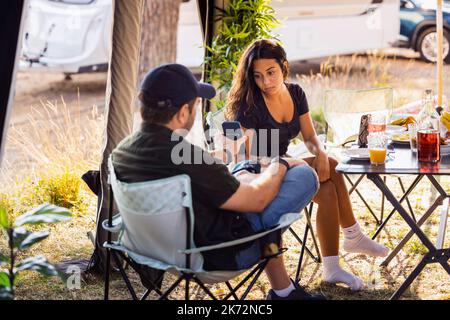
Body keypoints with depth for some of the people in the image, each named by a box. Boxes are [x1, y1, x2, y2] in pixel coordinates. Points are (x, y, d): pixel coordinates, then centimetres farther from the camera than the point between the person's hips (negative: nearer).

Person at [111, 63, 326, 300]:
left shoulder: (121, 152, -7)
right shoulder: (189, 159, -32)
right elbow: (255, 200, -18)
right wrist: (280, 165, 1)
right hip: (218, 256, -8)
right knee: (305, 175, -1)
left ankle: (283, 290, 35)